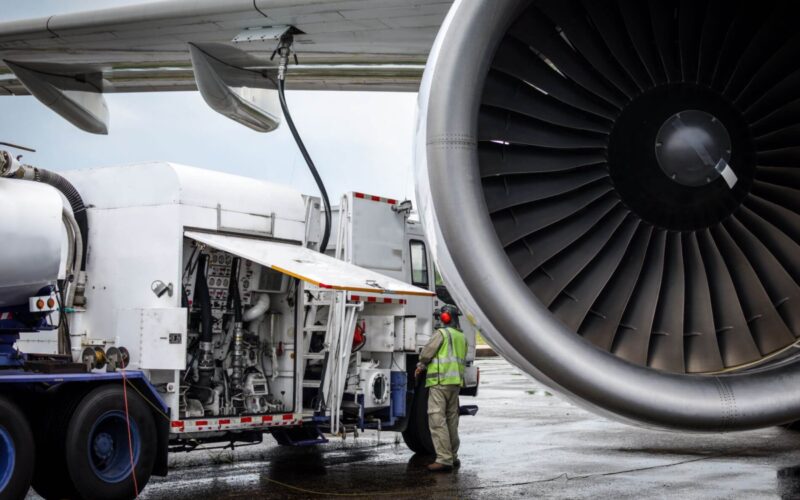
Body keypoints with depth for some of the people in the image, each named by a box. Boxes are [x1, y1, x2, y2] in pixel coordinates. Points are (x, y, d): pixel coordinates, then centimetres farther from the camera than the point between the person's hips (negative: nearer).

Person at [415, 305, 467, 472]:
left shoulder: (442, 333, -8)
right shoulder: (462, 337, 17)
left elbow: (426, 353, -9)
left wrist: (421, 365, 16)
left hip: (440, 382, -8)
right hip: (456, 382, 8)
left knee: (437, 420, -9)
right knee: (452, 420, 15)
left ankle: (444, 459, -14)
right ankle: (453, 457, 21)